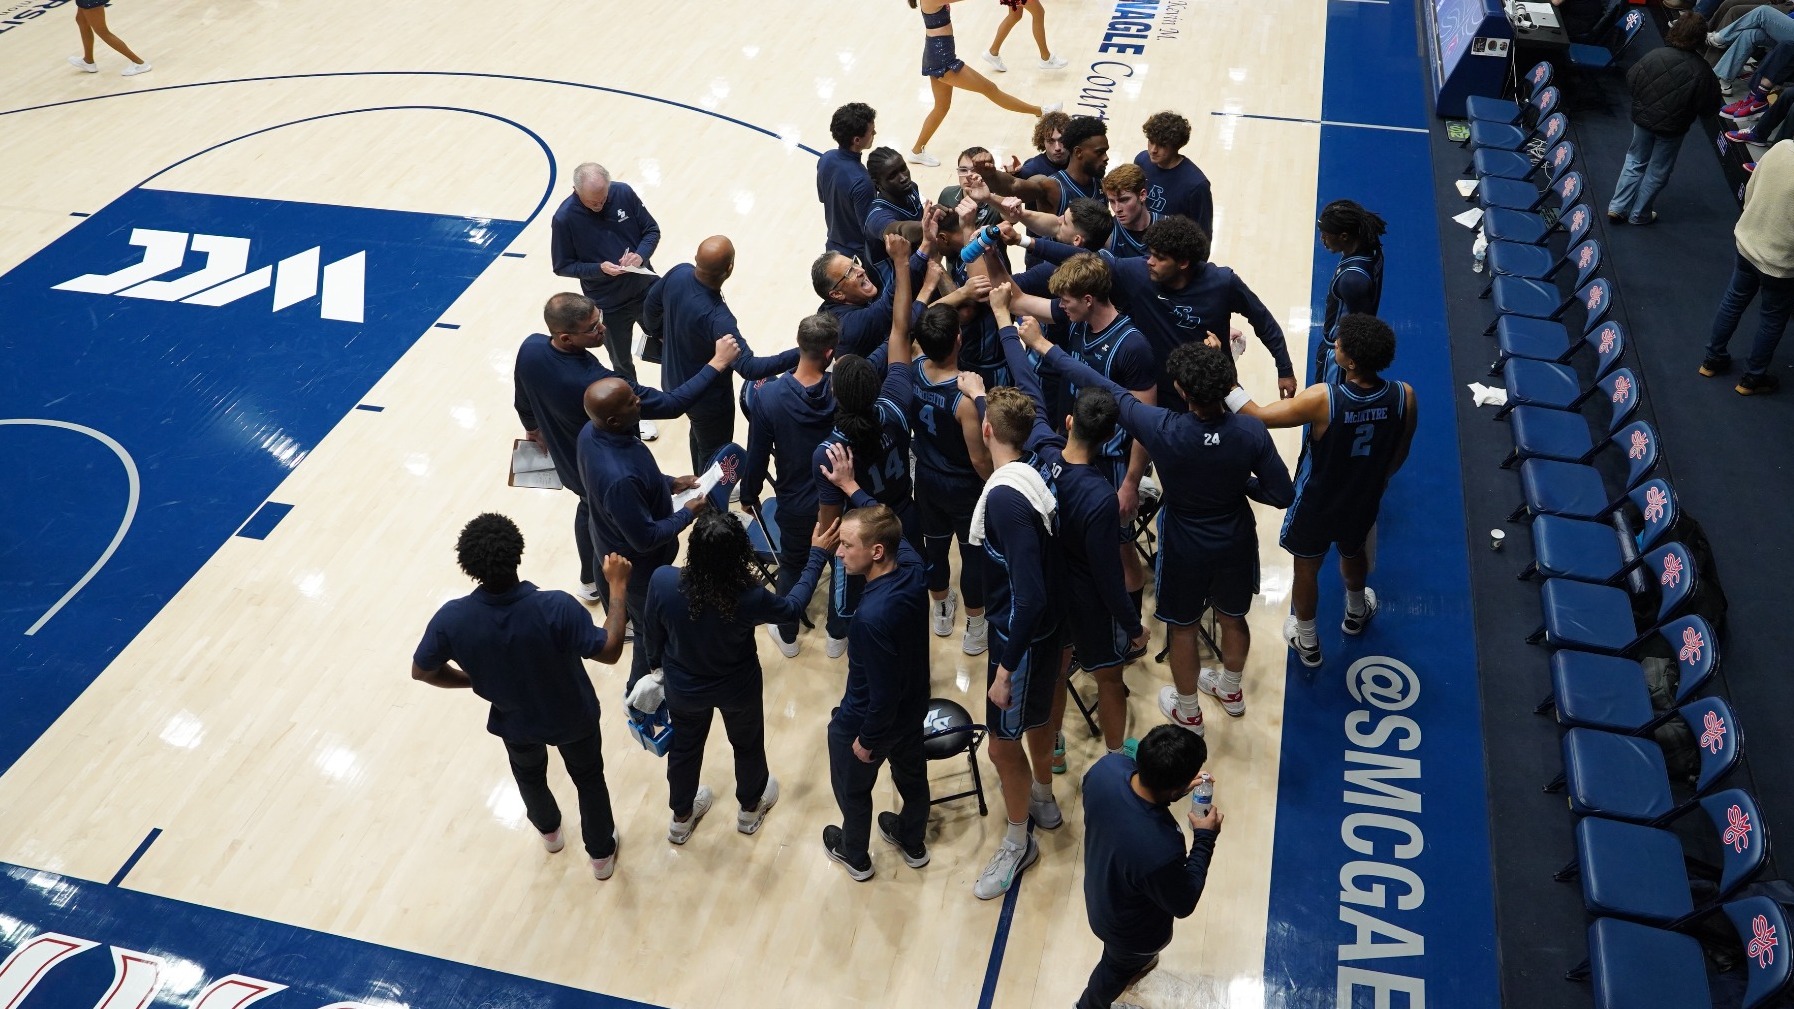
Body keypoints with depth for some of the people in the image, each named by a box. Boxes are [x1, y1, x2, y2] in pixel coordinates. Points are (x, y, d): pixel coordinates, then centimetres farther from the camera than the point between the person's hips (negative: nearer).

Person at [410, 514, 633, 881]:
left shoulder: (452, 619, -31)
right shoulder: (555, 608, -38)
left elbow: (421, 671, -13)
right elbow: (609, 651, -27)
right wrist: (618, 588, -19)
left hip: (515, 721, 2)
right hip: (572, 717, -2)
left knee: (529, 776, 36)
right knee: (589, 779, 28)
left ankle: (549, 830, 64)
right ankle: (601, 854, 49)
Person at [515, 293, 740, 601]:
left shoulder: (530, 347, -22)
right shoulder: (596, 382, -44)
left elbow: (522, 403, -1)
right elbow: (671, 404, -38)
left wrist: (533, 430, 21)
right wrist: (717, 364, -32)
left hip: (569, 463, 7)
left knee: (589, 509, 35)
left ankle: (589, 581, 58)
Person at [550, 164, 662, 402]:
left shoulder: (623, 193, -13)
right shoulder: (564, 218, -20)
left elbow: (652, 230, -1)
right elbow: (562, 266, -11)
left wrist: (641, 254, -22)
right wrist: (599, 269, -26)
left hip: (646, 289, 3)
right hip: (608, 304, -2)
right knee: (622, 364, 16)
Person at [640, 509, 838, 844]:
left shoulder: (662, 581, -32)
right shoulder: (749, 597, -35)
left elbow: (651, 631, -12)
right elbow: (792, 607, -12)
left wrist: (656, 663, 11)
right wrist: (817, 556, -3)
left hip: (683, 688, 2)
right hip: (738, 689, -1)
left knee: (684, 748, 29)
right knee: (747, 745, 29)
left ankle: (681, 818, 53)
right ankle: (750, 808, 55)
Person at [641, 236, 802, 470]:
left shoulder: (679, 273, -19)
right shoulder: (717, 318, -41)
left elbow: (651, 304, 1)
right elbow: (749, 368, -43)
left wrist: (657, 333, 23)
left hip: (674, 382, 8)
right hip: (707, 397, -8)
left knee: (701, 432, 35)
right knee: (714, 454, 19)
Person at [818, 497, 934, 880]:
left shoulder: (873, 617, -42)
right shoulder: (911, 565, -22)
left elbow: (883, 693, -31)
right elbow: (885, 524, 2)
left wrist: (867, 740, -15)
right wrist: (850, 486, 9)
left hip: (868, 720, -7)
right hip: (912, 708, 7)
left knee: (852, 789, 24)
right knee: (912, 775, 30)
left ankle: (855, 855, 50)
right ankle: (913, 843, 57)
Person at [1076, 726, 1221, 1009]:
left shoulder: (1108, 767, -31)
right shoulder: (1161, 852, -48)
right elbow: (1183, 904, -23)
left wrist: (1175, 788, -11)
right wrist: (1205, 839, -18)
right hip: (1132, 930, -5)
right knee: (1118, 966, 30)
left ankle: (1132, 965, 71)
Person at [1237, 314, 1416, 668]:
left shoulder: (1322, 399, -37)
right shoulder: (1404, 396, -23)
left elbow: (1257, 417, -30)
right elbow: (1399, 455, -5)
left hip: (1316, 505, -4)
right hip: (1363, 502, 4)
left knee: (1307, 568, 22)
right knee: (1353, 554, 34)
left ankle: (1307, 643, 44)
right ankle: (1356, 613, 63)